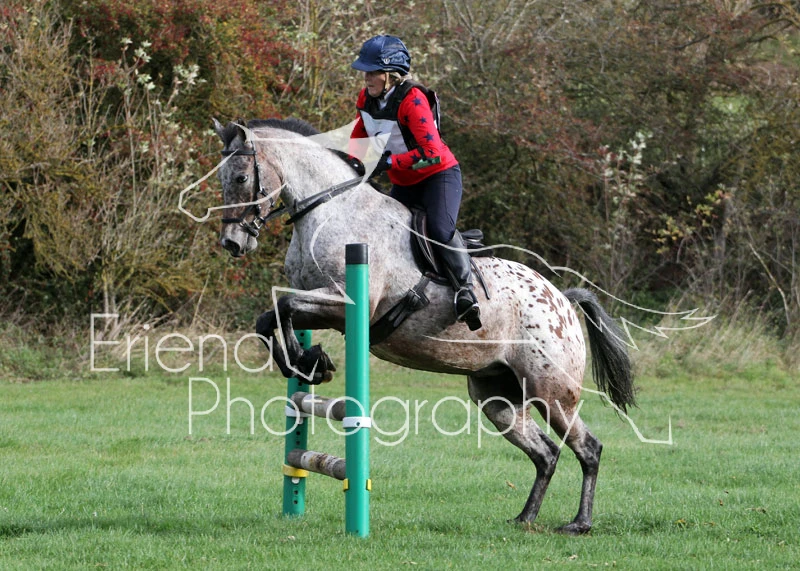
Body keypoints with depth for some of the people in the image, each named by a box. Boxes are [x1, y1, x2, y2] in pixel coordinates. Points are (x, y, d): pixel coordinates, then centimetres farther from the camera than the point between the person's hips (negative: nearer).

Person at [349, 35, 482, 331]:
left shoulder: (412, 100, -26)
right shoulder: (367, 99, -3)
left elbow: (432, 152, -33)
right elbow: (359, 136, 17)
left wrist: (389, 163, -32)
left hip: (439, 175, -9)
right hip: (404, 184, 9)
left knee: (441, 230, -30)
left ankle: (464, 290, -28)